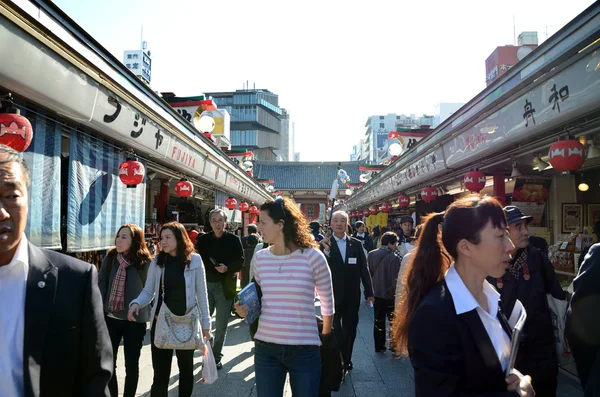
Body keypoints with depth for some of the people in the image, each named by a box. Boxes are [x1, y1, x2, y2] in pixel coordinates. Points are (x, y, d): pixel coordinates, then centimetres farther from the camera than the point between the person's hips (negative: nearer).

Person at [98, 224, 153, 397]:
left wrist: (144, 311, -7)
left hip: (135, 320, -3)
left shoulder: (145, 262, -12)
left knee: (131, 364, 9)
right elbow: (101, 284, 4)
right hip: (110, 318, 3)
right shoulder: (110, 258, -1)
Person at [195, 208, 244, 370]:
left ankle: (216, 356, 20)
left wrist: (227, 268, -21)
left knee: (221, 325, 6)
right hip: (206, 285, 3)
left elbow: (240, 262, -5)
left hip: (225, 286, -2)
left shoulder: (233, 239, -3)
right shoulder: (203, 239, 4)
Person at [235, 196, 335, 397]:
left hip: (305, 349, -3)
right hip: (265, 347, 3)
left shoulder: (313, 256, -11)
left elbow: (327, 301, 3)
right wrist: (247, 308, -4)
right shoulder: (259, 258, 1)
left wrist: (326, 339, 12)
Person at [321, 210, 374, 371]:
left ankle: (346, 361, 28)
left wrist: (369, 292, 6)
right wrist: (326, 251, -26)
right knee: (333, 330, 2)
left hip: (352, 296, 2)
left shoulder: (356, 244, 2)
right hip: (333, 296, -2)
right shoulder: (325, 244, -4)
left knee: (350, 330, 12)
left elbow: (364, 270, 5)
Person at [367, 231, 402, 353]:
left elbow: (368, 273, 6)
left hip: (376, 293, 5)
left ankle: (379, 346, 22)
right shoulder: (394, 258, -21)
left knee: (379, 321, 15)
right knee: (393, 321, 10)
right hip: (390, 294, -5)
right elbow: (396, 279, -19)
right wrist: (398, 294, -8)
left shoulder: (371, 255, -2)